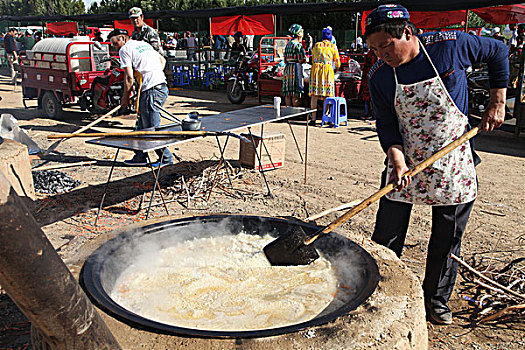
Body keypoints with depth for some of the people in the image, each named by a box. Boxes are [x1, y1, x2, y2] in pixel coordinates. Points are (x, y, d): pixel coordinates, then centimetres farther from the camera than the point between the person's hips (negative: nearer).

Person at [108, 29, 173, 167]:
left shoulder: (125, 49, 0)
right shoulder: (144, 44, 24)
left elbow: (129, 77, -7)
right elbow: (162, 60, 31)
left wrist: (125, 97, 5)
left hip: (151, 90, -9)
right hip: (162, 85, 9)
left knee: (152, 128, -3)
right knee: (142, 124, 15)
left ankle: (166, 158, 3)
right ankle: (140, 157, 20)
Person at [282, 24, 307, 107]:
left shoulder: (287, 44, 14)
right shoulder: (298, 45, -9)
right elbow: (301, 60, -13)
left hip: (287, 68, 7)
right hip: (296, 68, -7)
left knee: (288, 93, 7)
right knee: (296, 93, -4)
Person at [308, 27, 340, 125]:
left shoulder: (317, 45, 12)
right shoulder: (333, 46, 6)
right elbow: (337, 63, 10)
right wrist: (336, 68, 31)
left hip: (316, 69, 2)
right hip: (328, 69, -2)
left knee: (314, 94, 0)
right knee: (327, 94, 4)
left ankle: (313, 118, -3)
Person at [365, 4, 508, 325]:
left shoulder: (451, 46, -12)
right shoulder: (379, 76, -8)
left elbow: (498, 52, 5)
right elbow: (386, 124, -5)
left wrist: (498, 103, 0)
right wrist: (397, 160, -22)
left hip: (454, 162, 0)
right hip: (406, 161, 1)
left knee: (448, 237, 10)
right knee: (386, 238, 2)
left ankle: (436, 298, 31)